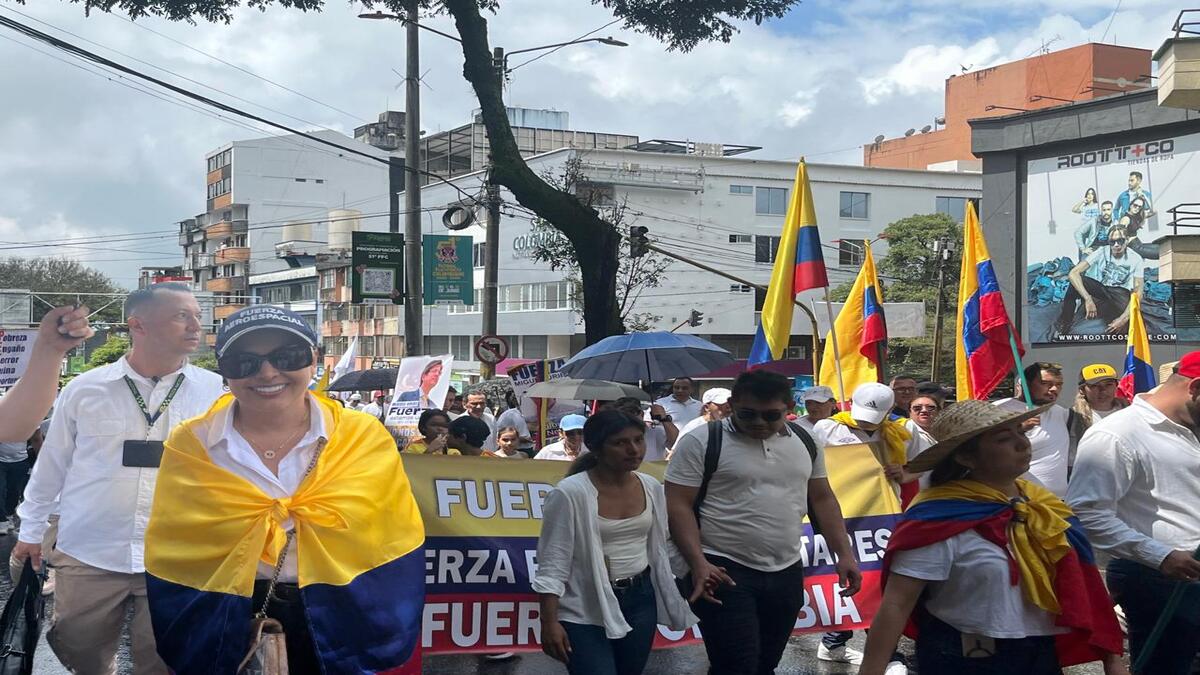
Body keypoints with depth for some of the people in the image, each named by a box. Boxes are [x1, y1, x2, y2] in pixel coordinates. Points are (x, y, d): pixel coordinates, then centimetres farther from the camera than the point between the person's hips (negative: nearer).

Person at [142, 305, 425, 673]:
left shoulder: (364, 440, -4)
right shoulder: (190, 447, -3)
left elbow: (392, 547, -1)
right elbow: (172, 559, 0)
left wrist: (381, 643, -6)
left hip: (340, 626, 1)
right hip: (225, 631, 0)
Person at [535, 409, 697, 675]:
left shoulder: (652, 487, 3)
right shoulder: (569, 493, -15)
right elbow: (552, 563, -12)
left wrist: (674, 603, 15)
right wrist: (549, 623, -16)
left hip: (640, 600, 6)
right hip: (585, 610, -5)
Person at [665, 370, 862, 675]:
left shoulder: (805, 442, 8)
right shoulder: (701, 443, -8)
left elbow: (822, 499, 16)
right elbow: (678, 506, -11)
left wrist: (844, 554, 7)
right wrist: (698, 564, -21)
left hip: (787, 574, 5)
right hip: (725, 572, -5)